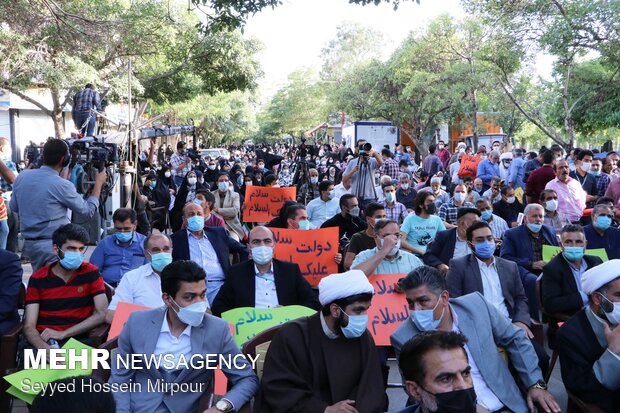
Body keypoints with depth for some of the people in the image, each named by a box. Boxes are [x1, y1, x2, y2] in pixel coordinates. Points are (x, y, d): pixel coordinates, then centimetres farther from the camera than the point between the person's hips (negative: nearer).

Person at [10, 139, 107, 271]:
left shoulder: (22, 176, -1)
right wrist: (98, 183, 6)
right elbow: (88, 210, -5)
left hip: (29, 243, 7)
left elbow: (14, 207, 15)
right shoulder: (62, 185, -18)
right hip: (54, 245, -7)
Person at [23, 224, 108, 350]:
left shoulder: (91, 273, 4)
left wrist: (62, 334, -10)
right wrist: (44, 347, -23)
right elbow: (29, 326, -1)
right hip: (44, 341, 0)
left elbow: (102, 314, -4)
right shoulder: (37, 279, 4)